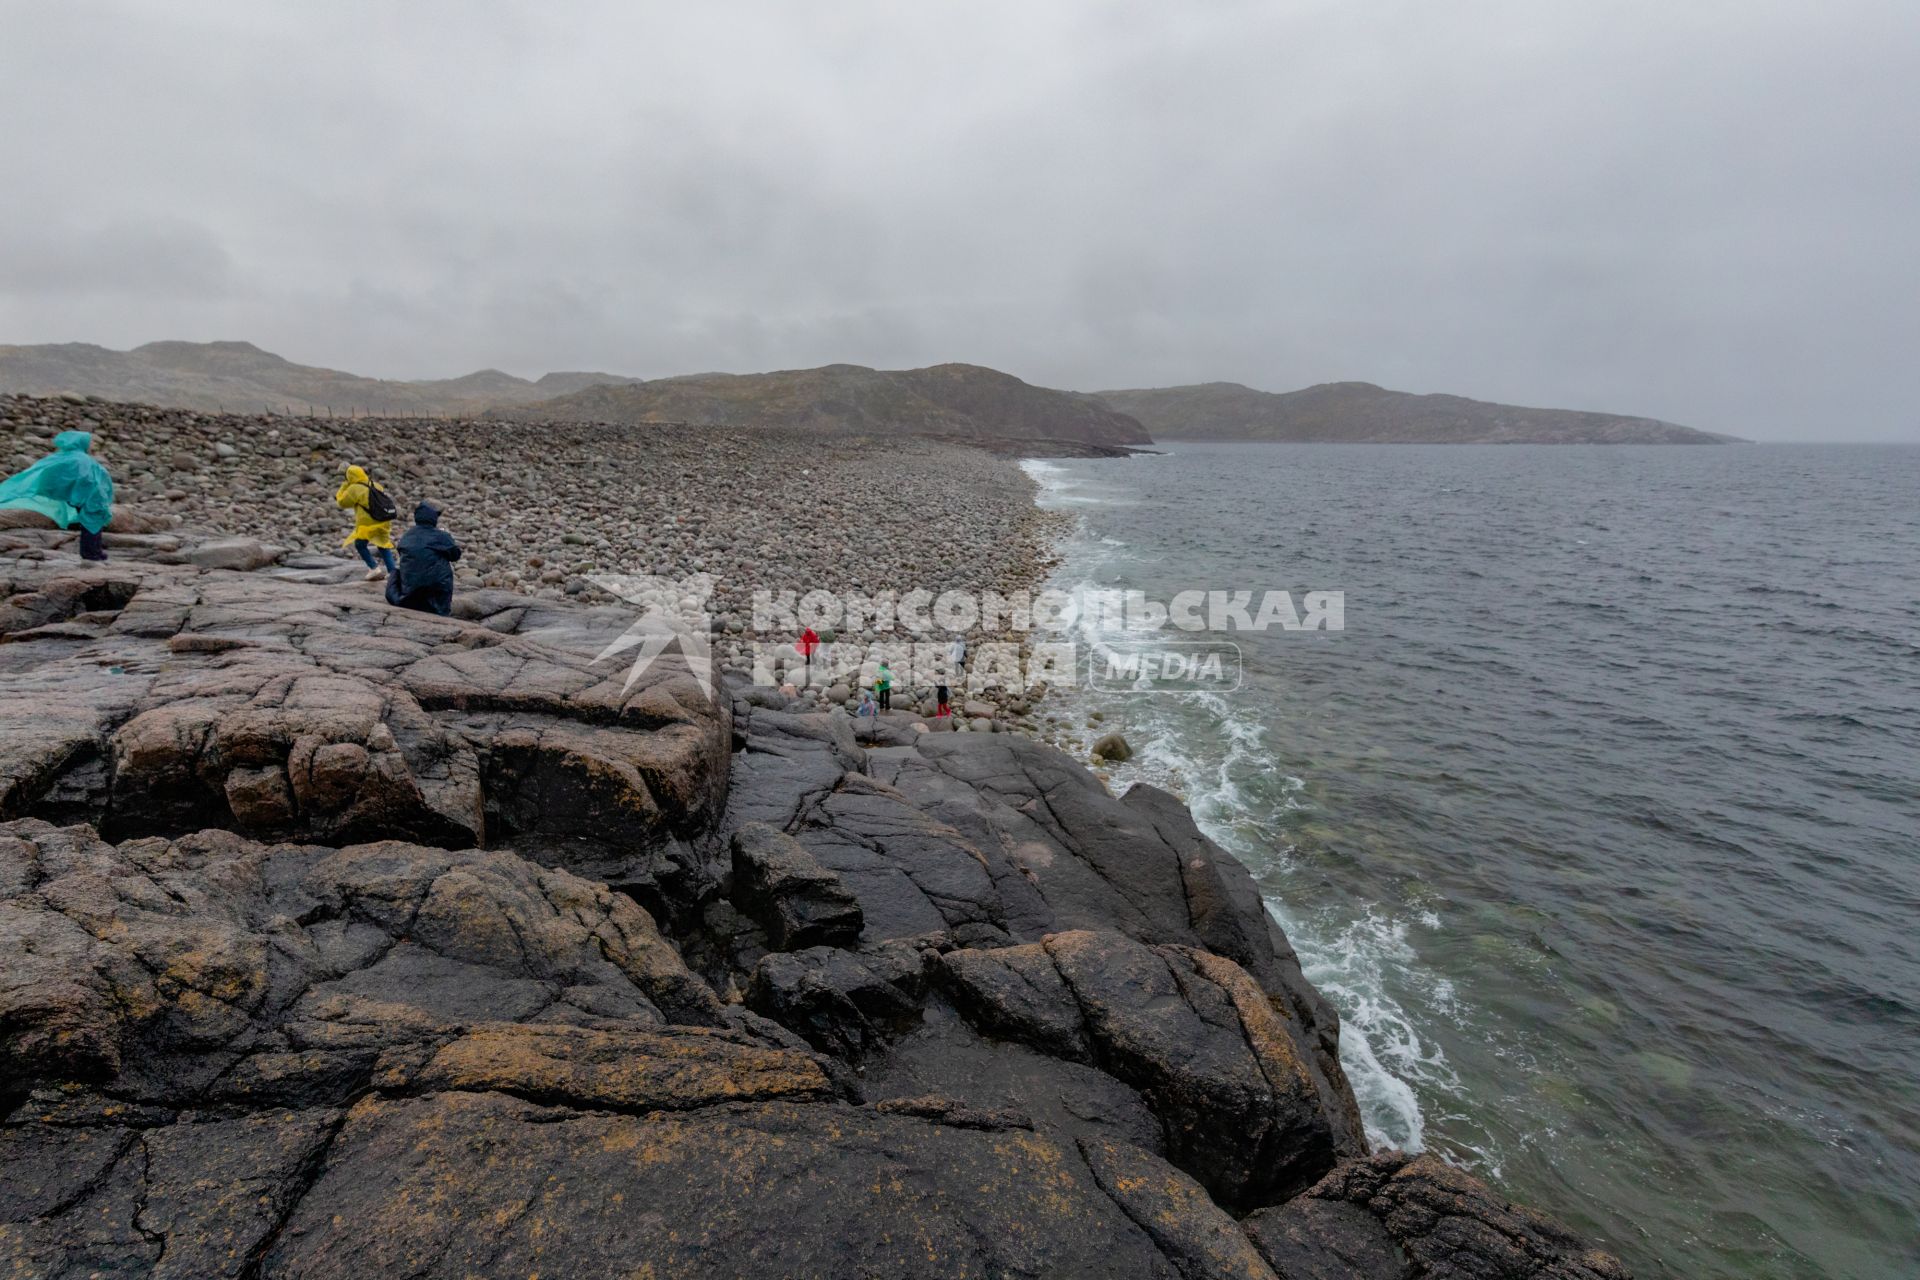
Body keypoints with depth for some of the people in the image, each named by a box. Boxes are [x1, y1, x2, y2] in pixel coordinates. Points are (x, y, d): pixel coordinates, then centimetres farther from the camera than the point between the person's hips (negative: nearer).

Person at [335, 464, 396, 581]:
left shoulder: (354, 488, -6)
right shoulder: (375, 485, 10)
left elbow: (342, 502, 4)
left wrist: (345, 486, 10)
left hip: (368, 522, -5)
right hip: (384, 521, 5)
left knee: (360, 544, 14)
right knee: (384, 545, 15)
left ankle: (374, 568, 2)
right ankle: (391, 570, 4)